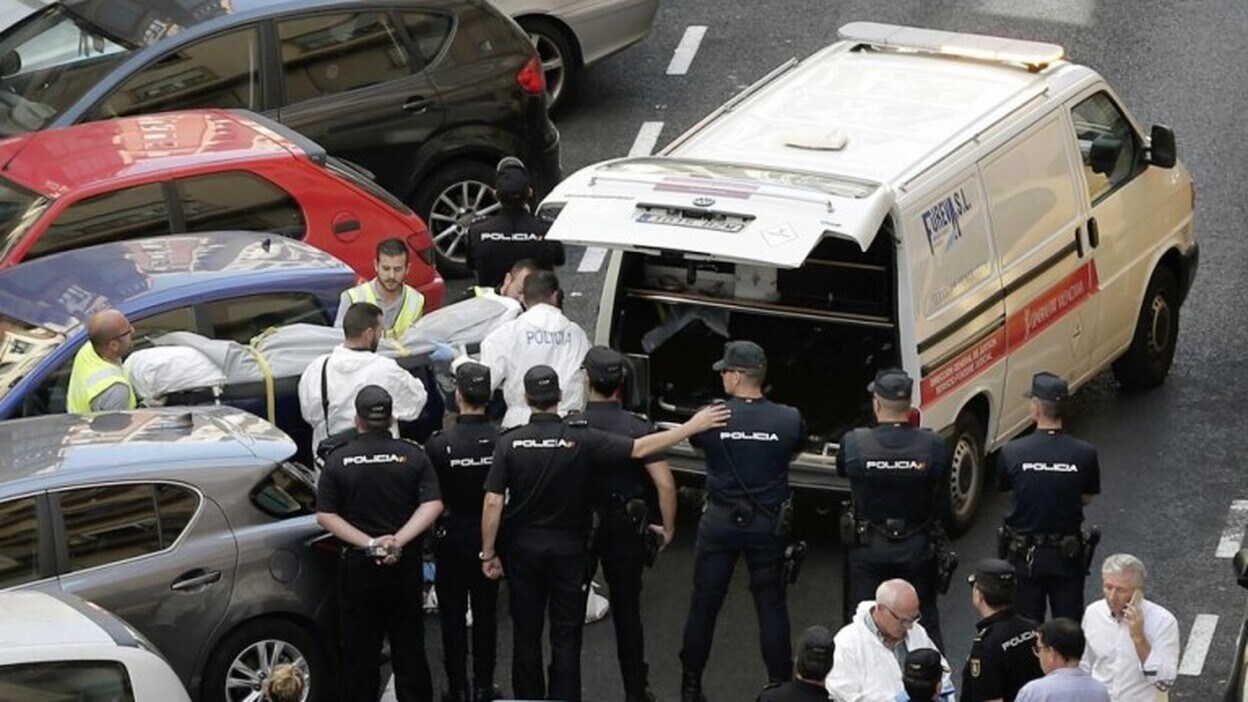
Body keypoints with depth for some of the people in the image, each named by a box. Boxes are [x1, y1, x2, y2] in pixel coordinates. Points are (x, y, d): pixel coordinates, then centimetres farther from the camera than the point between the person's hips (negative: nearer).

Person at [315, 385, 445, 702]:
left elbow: (325, 515, -8)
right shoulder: (412, 456, -2)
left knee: (360, 651, 7)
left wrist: (369, 543, -14)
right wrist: (399, 540, -17)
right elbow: (432, 505, -11)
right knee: (409, 646, 10)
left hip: (358, 566, -1)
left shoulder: (338, 461, -3)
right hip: (405, 564, 1)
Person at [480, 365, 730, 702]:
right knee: (565, 636, 6)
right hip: (568, 547, -1)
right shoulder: (579, 439, -13)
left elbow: (493, 503, -11)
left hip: (522, 548, 1)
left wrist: (488, 553, -1)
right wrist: (693, 426, -10)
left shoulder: (509, 442, -9)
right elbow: (640, 448, -15)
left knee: (526, 633, 13)